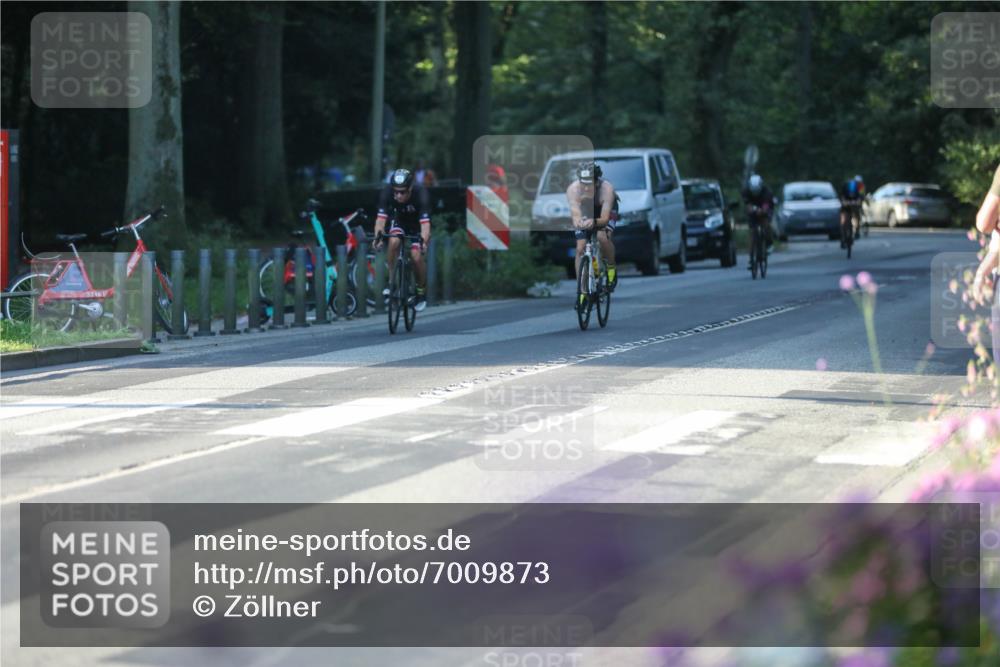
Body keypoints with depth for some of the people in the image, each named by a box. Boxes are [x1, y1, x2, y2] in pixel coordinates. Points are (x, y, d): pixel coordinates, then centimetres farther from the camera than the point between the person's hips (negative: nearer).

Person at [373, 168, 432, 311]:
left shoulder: (421, 194, -36)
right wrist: (378, 237, -52)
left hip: (417, 225, -2)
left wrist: (424, 241, -59)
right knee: (394, 242, -29)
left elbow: (425, 223, -43)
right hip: (399, 221, 2)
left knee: (416, 256, -17)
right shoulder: (387, 193, -30)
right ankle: (392, 282, -14)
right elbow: (381, 218, -35)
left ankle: (422, 292, 5)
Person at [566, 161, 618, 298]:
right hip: (585, 211, 2)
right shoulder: (573, 189, -37)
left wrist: (594, 222, -67)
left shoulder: (607, 188, -40)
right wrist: (577, 221, -69)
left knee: (602, 237, -30)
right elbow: (575, 213, -44)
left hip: (606, 210, -2)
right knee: (580, 249, -11)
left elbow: (604, 219, -45)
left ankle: (611, 267, -1)